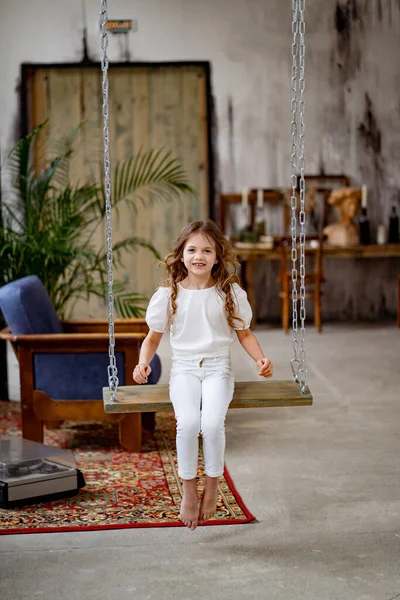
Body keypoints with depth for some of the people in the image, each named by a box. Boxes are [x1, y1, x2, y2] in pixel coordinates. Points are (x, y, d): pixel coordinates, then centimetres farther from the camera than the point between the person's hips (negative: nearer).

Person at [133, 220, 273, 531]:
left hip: (217, 366, 0)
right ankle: (189, 489, -10)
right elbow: (153, 338, 12)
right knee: (187, 422, -29)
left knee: (212, 422, -28)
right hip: (184, 367, 0)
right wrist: (143, 362, -6)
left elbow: (245, 333, 13)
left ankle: (213, 485, -5)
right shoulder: (168, 295, 4)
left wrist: (261, 358, -5)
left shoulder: (230, 293, 4)